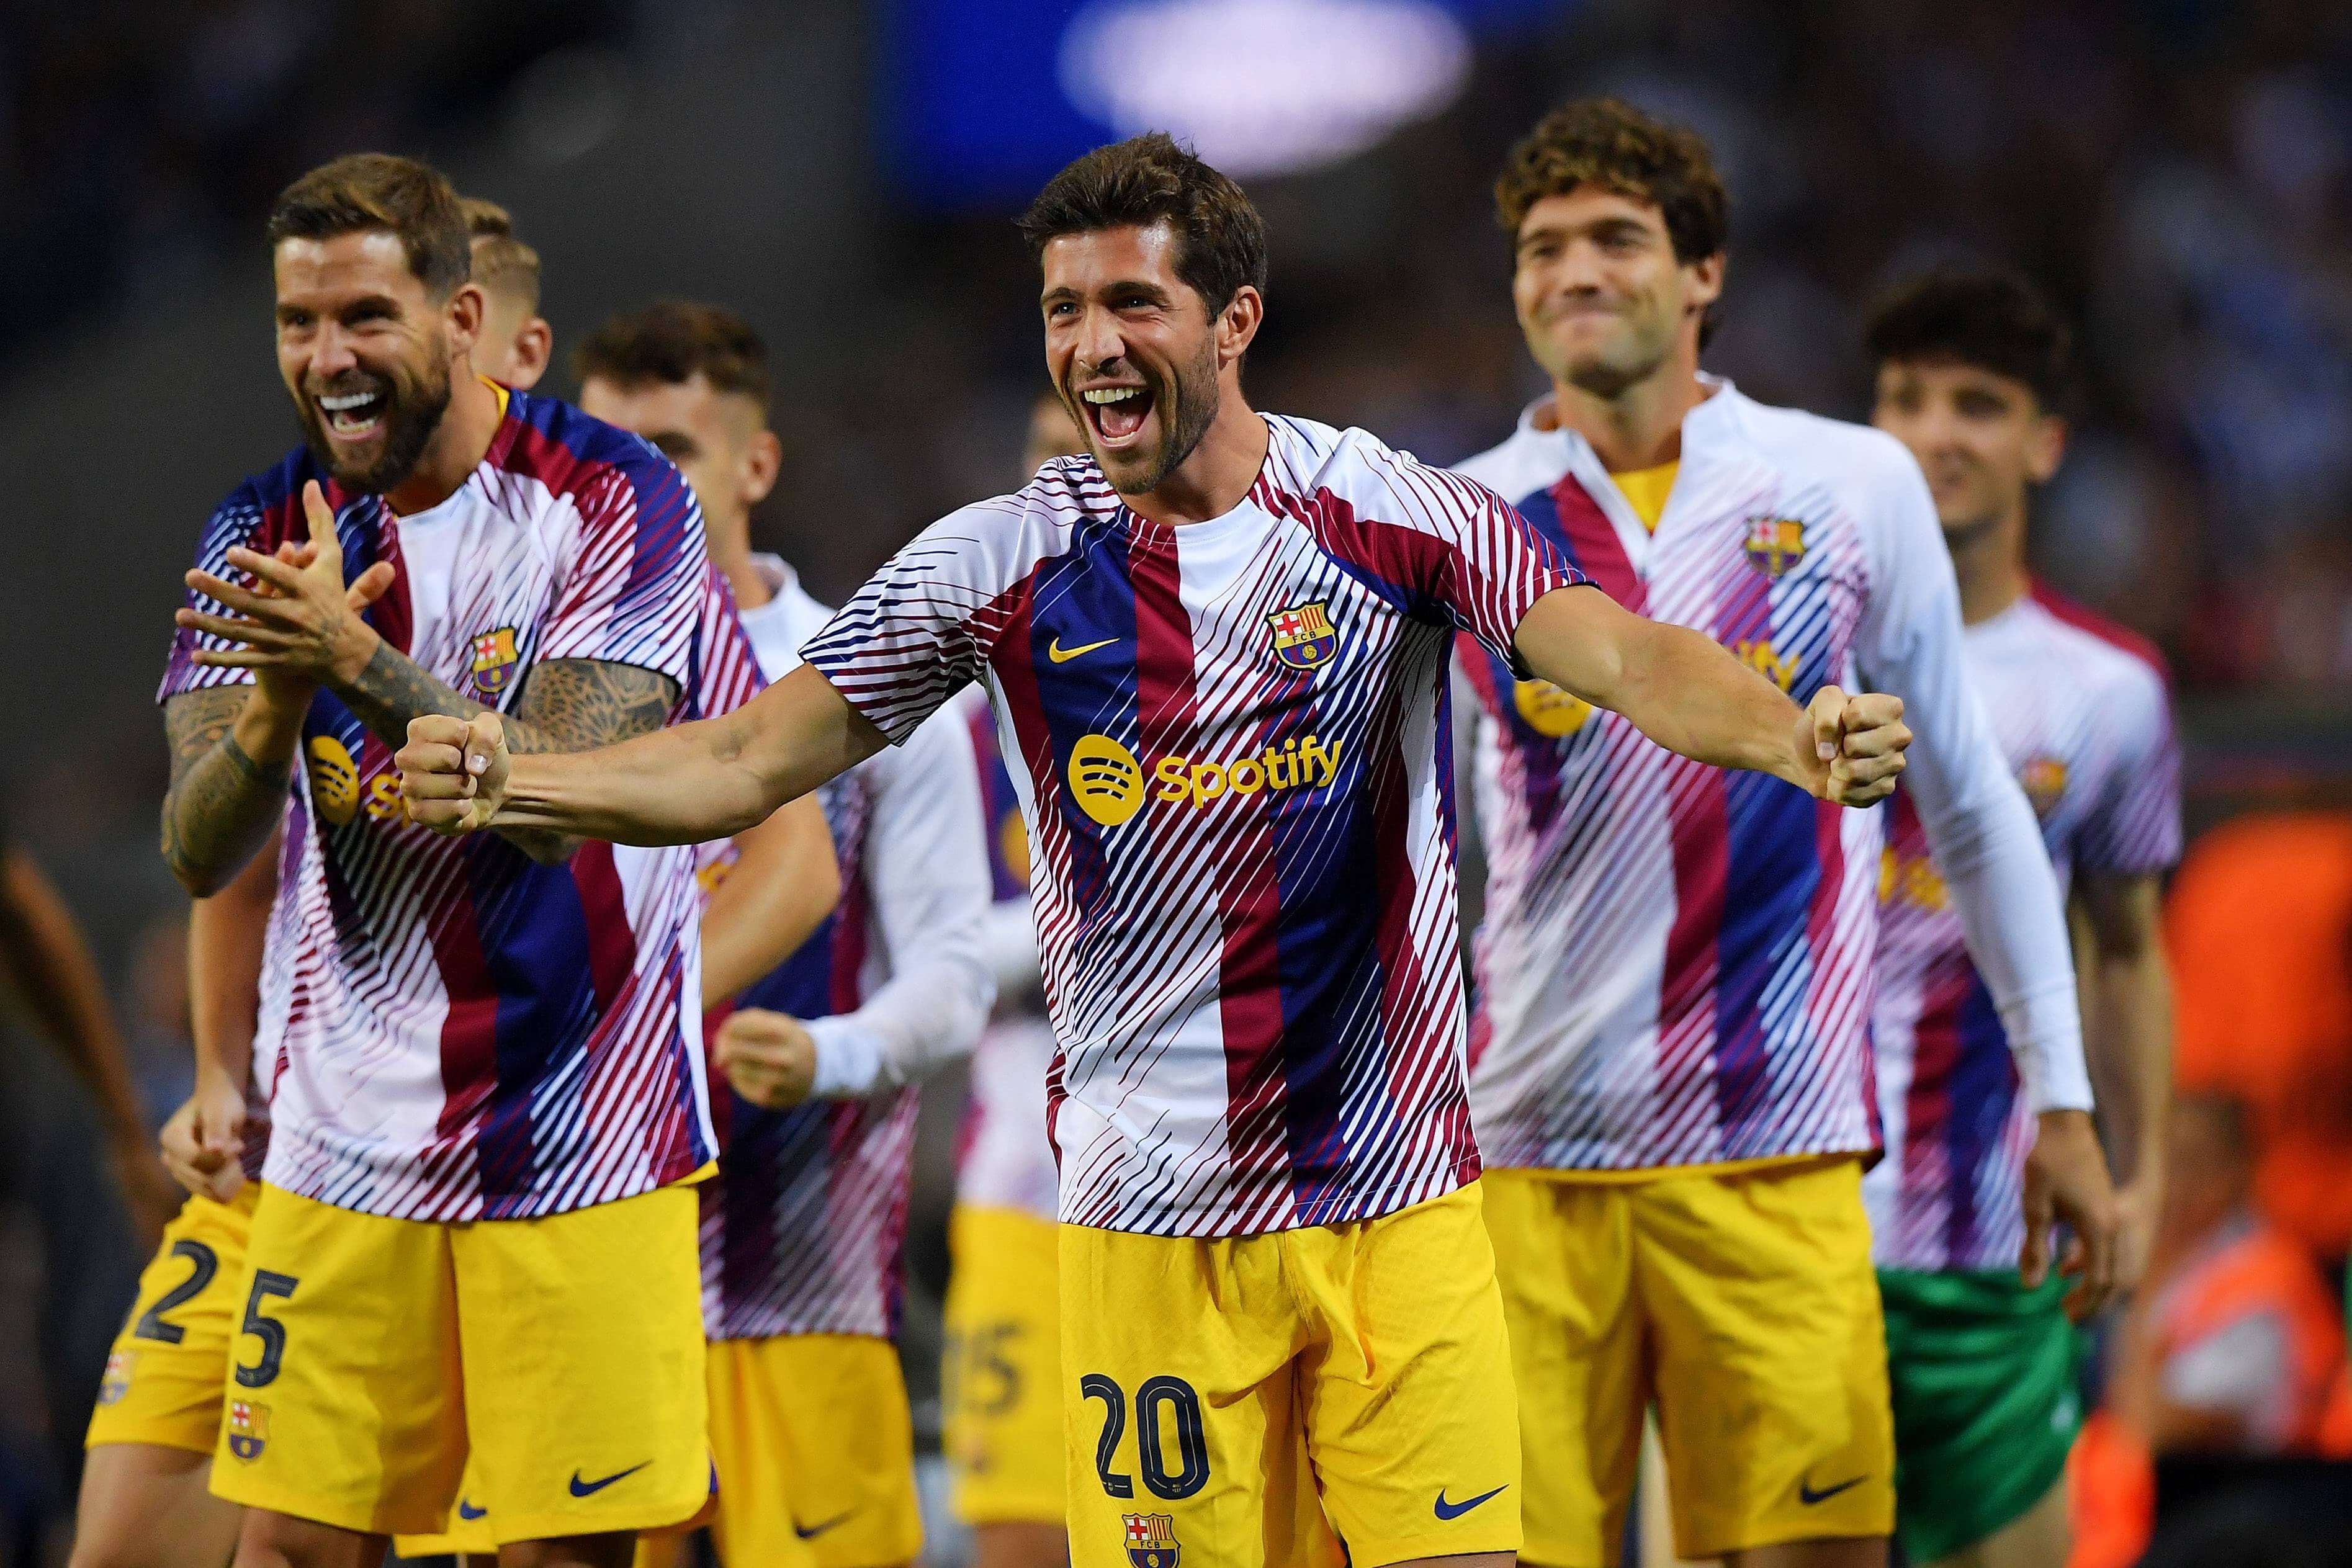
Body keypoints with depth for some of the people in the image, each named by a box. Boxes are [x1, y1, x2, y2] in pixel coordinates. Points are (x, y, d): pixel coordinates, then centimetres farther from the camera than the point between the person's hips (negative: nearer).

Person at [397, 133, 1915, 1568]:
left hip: (1394, 1192, -1)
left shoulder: (1391, 512, -4)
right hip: (1148, 1214, 1)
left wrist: (1791, 732, -37)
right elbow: (754, 757, 1)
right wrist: (516, 782, -16)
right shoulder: (999, 563, 1)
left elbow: (1614, 649, -16)